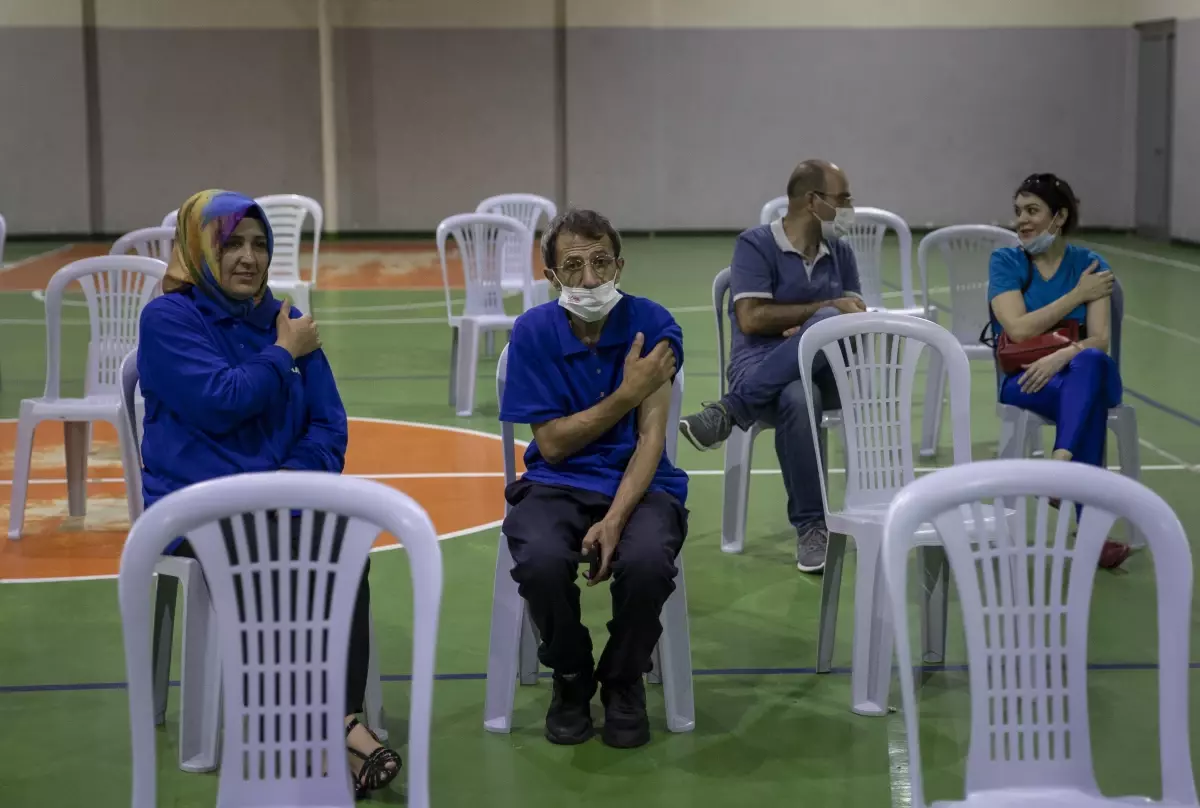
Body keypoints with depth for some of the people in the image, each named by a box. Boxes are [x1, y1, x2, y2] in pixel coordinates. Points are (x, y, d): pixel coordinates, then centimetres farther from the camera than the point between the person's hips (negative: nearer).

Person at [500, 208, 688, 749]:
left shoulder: (652, 325, -6)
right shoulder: (533, 332, -4)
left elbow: (651, 437, -10)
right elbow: (552, 444, -4)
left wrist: (615, 519, -25)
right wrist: (627, 394, -14)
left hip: (639, 481, 0)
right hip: (558, 483, 0)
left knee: (647, 561, -34)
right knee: (540, 562, -33)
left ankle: (624, 682, 0)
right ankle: (571, 678, 1)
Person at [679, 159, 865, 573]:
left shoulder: (841, 253, 15)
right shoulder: (756, 244, -2)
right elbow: (752, 319, -13)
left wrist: (815, 326, -15)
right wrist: (827, 308, -10)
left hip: (826, 371, 4)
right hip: (762, 366, -4)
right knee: (798, 399, -42)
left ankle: (730, 410, -28)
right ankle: (811, 528, -28)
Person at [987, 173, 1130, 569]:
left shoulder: (1091, 265, 7)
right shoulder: (1005, 261, 5)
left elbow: (1099, 339, -5)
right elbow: (1018, 329, -11)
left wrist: (1063, 355, -27)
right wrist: (1078, 295, -7)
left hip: (1084, 373, 1)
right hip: (1023, 380, -1)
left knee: (1090, 362, -39)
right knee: (1087, 400, -37)